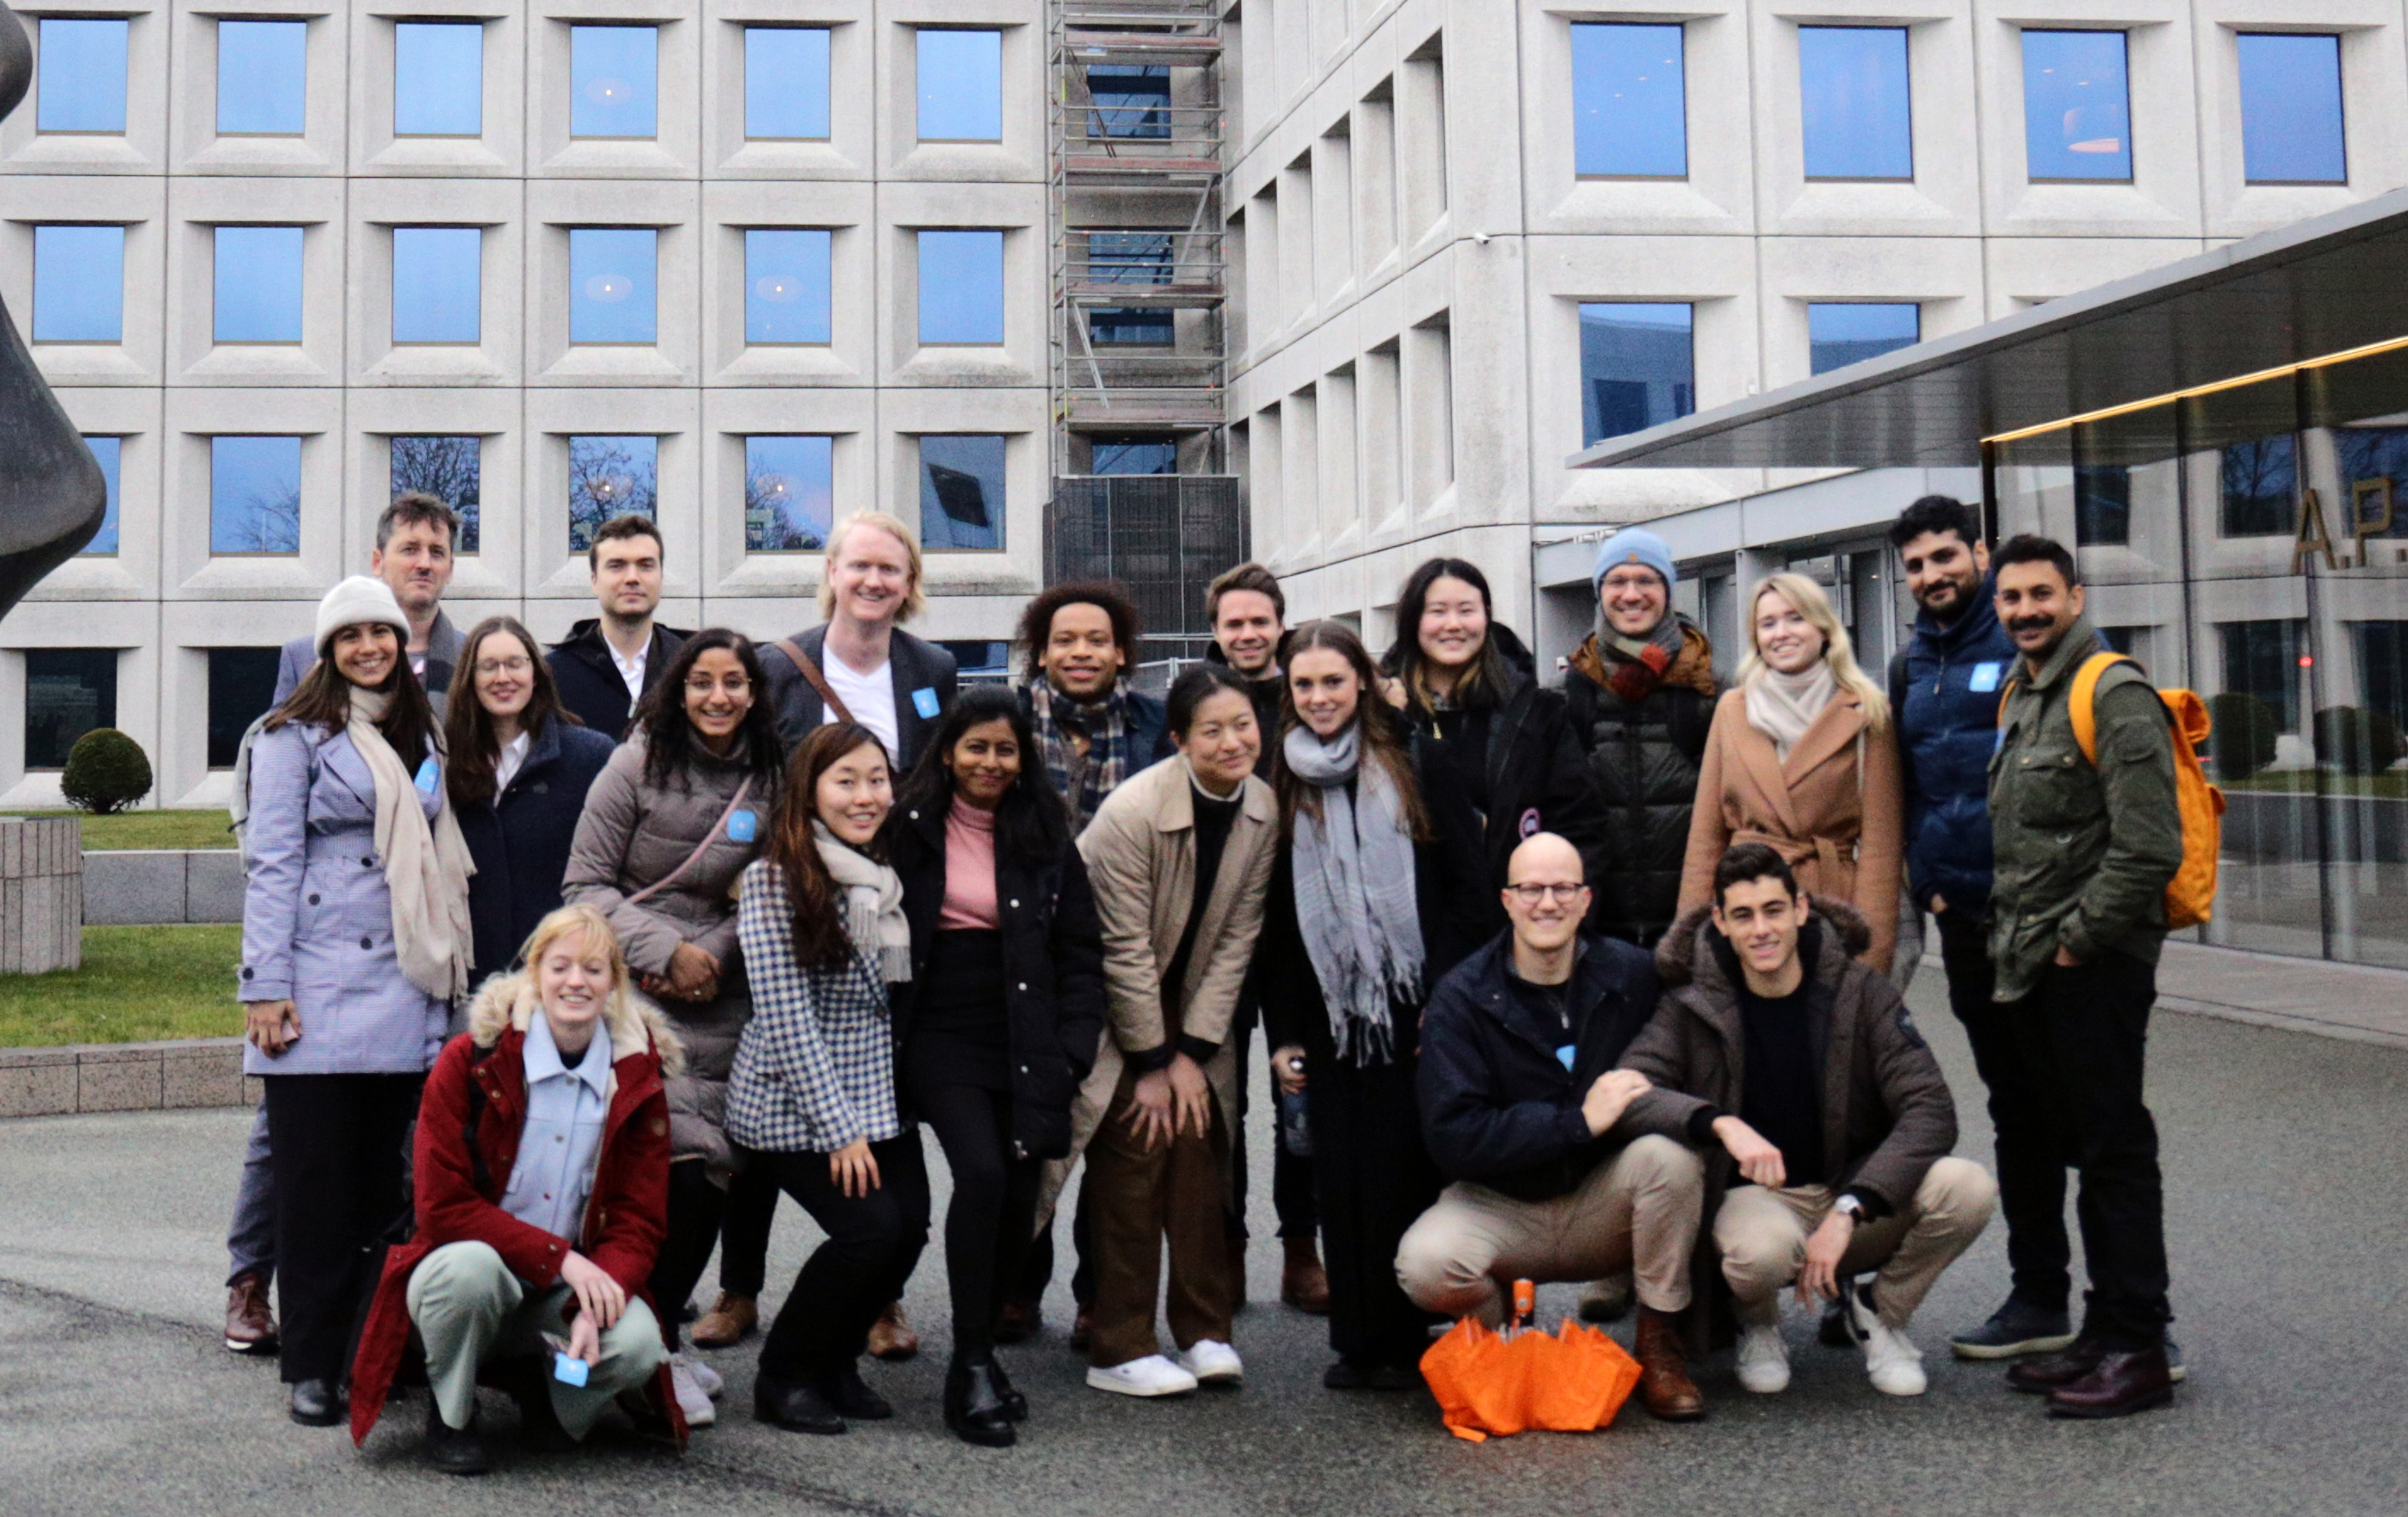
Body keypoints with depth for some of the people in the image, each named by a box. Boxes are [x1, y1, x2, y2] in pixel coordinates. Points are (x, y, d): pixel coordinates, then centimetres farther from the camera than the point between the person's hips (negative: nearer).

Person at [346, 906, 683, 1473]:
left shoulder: (638, 1079, -1)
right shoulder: (469, 1061, -9)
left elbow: (639, 1222, -3)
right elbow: (443, 1207, -13)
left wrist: (592, 1311, -22)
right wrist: (559, 1256, -23)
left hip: (576, 1282, 2)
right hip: (465, 1273, -2)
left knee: (636, 1344, -29)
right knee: (471, 1265, -37)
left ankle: (537, 1379, 8)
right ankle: (450, 1414, -5)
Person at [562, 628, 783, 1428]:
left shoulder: (773, 780, 6)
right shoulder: (637, 765, -3)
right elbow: (585, 885, -3)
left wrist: (714, 952, -4)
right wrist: (667, 949, -12)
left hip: (721, 1001, 4)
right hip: (631, 993, -4)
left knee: (711, 1179, 2)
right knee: (673, 1168, -14)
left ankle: (655, 1338, 20)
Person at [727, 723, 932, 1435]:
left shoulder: (888, 874, 7)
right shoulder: (774, 880, -13)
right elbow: (785, 1016, -16)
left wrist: (875, 1112, 6)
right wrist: (838, 1128, -17)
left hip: (877, 1097, 6)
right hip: (792, 1103, -6)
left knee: (911, 1224, -7)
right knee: (869, 1226, -17)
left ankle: (836, 1361, 18)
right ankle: (784, 1377, 5)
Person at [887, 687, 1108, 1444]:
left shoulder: (1046, 836, 8)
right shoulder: (910, 829, 3)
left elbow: (1080, 953, 9)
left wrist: (1072, 1054, 1)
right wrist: (880, 1041, -4)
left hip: (1026, 1045, 3)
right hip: (940, 1038, -2)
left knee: (1019, 1201, 1)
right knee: (982, 1172, -20)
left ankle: (981, 1340, 25)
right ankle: (971, 1367, -8)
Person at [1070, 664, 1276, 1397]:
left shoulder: (1263, 811, -8)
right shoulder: (1133, 811, -25)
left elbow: (1236, 937, -5)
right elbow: (1125, 950, -20)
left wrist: (1192, 1052, -9)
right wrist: (1153, 1062, -14)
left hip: (1187, 1002, 5)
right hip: (1101, 1001, -5)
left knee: (1199, 1141, -2)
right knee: (1139, 1143, -11)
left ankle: (1205, 1332, 9)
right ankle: (1120, 1350, -2)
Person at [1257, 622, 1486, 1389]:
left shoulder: (1412, 760, 3)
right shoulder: (1281, 783, 10)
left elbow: (1462, 881, -1)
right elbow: (1273, 916, 10)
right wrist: (1282, 1031, 5)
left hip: (1413, 1008, -2)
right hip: (1328, 1015, 2)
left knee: (1407, 1172, -2)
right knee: (1343, 1180, 3)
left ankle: (1407, 1340, 9)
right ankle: (1357, 1342, 13)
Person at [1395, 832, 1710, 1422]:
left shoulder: (1630, 974, -3)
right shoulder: (1461, 998, -10)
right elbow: (1453, 1136, -19)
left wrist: (1629, 1104, -16)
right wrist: (1579, 1122, -24)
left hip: (1604, 1207, 2)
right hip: (1500, 1208, -1)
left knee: (1669, 1155, -28)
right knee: (1424, 1262, -30)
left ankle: (1659, 1345, -7)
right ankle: (1503, 1327, 7)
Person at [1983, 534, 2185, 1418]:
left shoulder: (2115, 696, -11)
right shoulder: (2018, 699, 17)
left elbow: (2149, 848, -19)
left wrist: (2076, 939, -15)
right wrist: (2011, 944, 15)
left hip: (2095, 968, -9)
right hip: (2033, 972, 9)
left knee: (2115, 1153, -4)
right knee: (2076, 1149, 13)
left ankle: (2138, 1351, 3)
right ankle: (2102, 1336, 22)